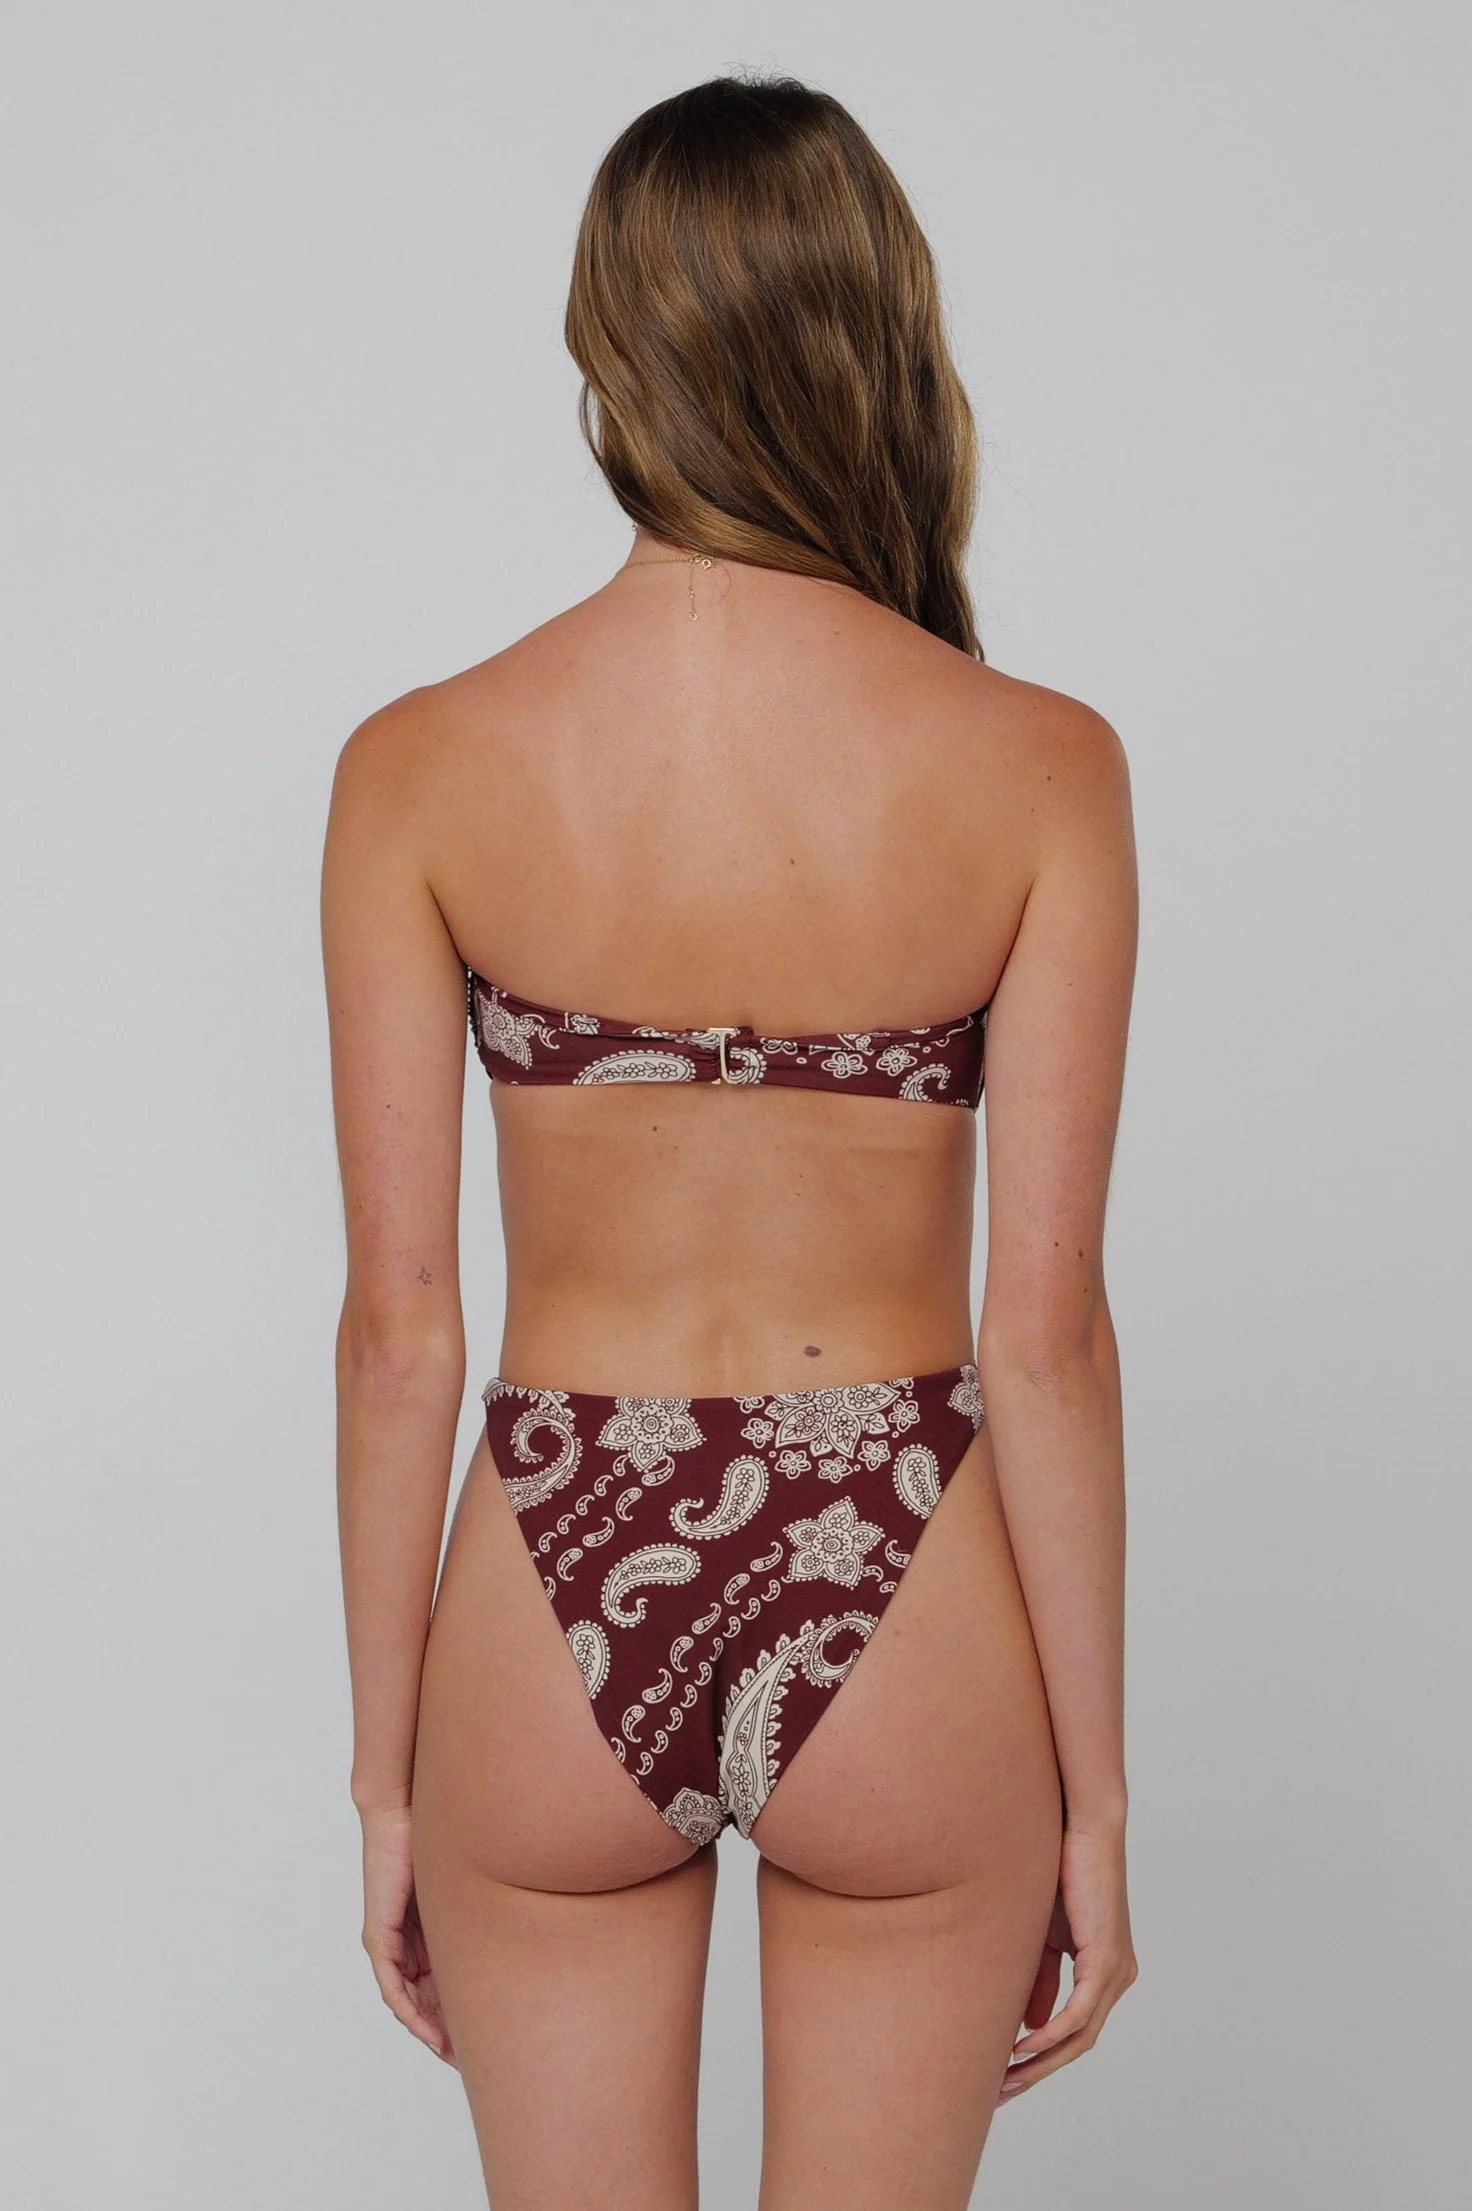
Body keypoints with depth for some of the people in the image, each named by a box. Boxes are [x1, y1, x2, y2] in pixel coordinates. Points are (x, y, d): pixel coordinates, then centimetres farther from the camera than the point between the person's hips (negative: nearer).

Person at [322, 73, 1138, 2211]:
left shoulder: (420, 769, -9)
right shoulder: (1039, 769, -11)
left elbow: (399, 1324, -6)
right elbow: (1045, 1331, -10)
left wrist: (387, 1772, 6)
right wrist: (1095, 1792, 1)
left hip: (555, 1610, 1)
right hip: (904, 1624, 0)